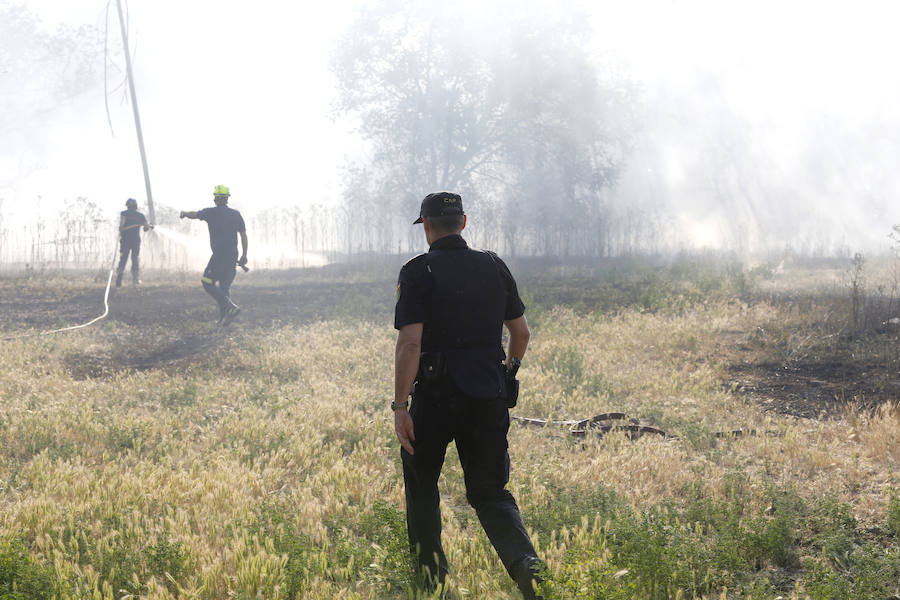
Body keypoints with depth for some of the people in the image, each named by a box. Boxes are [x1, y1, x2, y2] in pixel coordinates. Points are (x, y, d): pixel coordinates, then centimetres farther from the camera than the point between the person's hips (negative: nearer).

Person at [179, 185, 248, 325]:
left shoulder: (211, 212, -5)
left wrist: (184, 213, 34)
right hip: (233, 257, 6)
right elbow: (243, 235, 6)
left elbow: (193, 215, 12)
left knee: (208, 283, 1)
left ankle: (230, 307, -15)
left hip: (219, 255, -6)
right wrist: (244, 255, 11)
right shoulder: (236, 214, 7)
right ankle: (223, 316, 11)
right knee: (225, 285, 14)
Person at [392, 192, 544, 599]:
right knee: (490, 491, 10)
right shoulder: (495, 267, 6)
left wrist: (400, 405, -14)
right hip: (489, 397, 4)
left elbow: (410, 342, -17)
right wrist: (509, 367, 34)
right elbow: (521, 332, 13)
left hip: (436, 397, -3)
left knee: (421, 482, 19)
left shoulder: (418, 272, -8)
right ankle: (524, 560, -16)